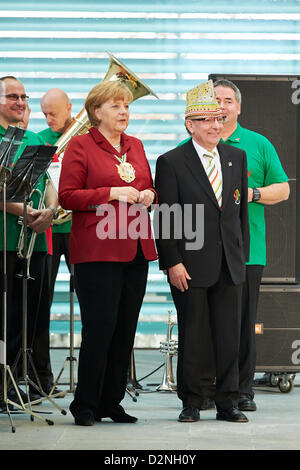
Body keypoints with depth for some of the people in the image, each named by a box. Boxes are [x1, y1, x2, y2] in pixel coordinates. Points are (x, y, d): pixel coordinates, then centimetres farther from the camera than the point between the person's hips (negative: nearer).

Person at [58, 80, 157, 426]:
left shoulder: (136, 147, 17)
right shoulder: (80, 145, -2)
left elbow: (149, 188, 26)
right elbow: (67, 196, -8)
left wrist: (148, 195, 3)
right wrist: (113, 193, -15)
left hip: (135, 250, 6)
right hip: (97, 250, -6)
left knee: (126, 329, 6)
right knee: (100, 327, -9)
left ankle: (112, 403, 14)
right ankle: (85, 406, -1)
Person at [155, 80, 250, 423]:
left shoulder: (237, 157, 11)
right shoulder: (171, 162, -3)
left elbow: (241, 210, 15)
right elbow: (166, 218, -6)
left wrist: (242, 253, 9)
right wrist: (172, 262, -11)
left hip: (229, 264, 4)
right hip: (191, 264, -4)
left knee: (230, 335, 5)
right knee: (190, 334, 3)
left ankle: (227, 402, 13)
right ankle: (191, 403, 13)